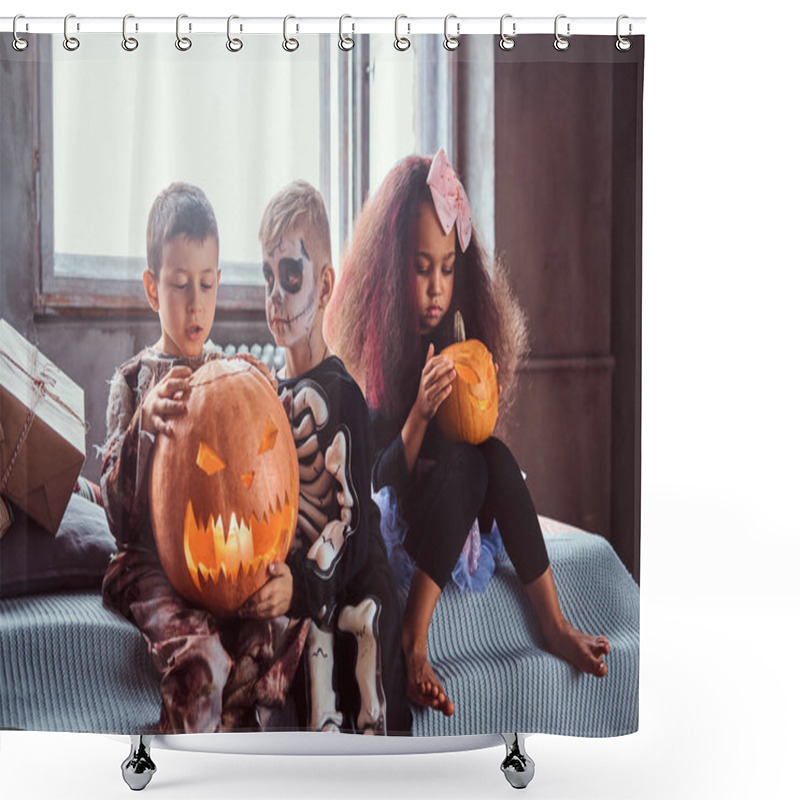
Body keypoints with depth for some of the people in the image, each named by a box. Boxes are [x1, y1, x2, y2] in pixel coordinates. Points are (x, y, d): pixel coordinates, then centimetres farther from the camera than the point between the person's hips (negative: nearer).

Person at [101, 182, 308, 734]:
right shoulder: (134, 382, 4)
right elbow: (120, 521, -6)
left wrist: (279, 574, -7)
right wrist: (143, 424, -24)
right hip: (152, 565, -3)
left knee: (272, 638, -26)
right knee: (198, 657, -31)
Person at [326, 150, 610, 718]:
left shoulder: (448, 340, 0)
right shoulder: (368, 347, -17)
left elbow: (476, 438, 7)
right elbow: (376, 486, -19)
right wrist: (421, 412, -34)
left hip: (449, 514, 5)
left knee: (495, 455, -24)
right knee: (462, 463, -31)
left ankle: (555, 625, -24)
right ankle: (412, 644, -32)